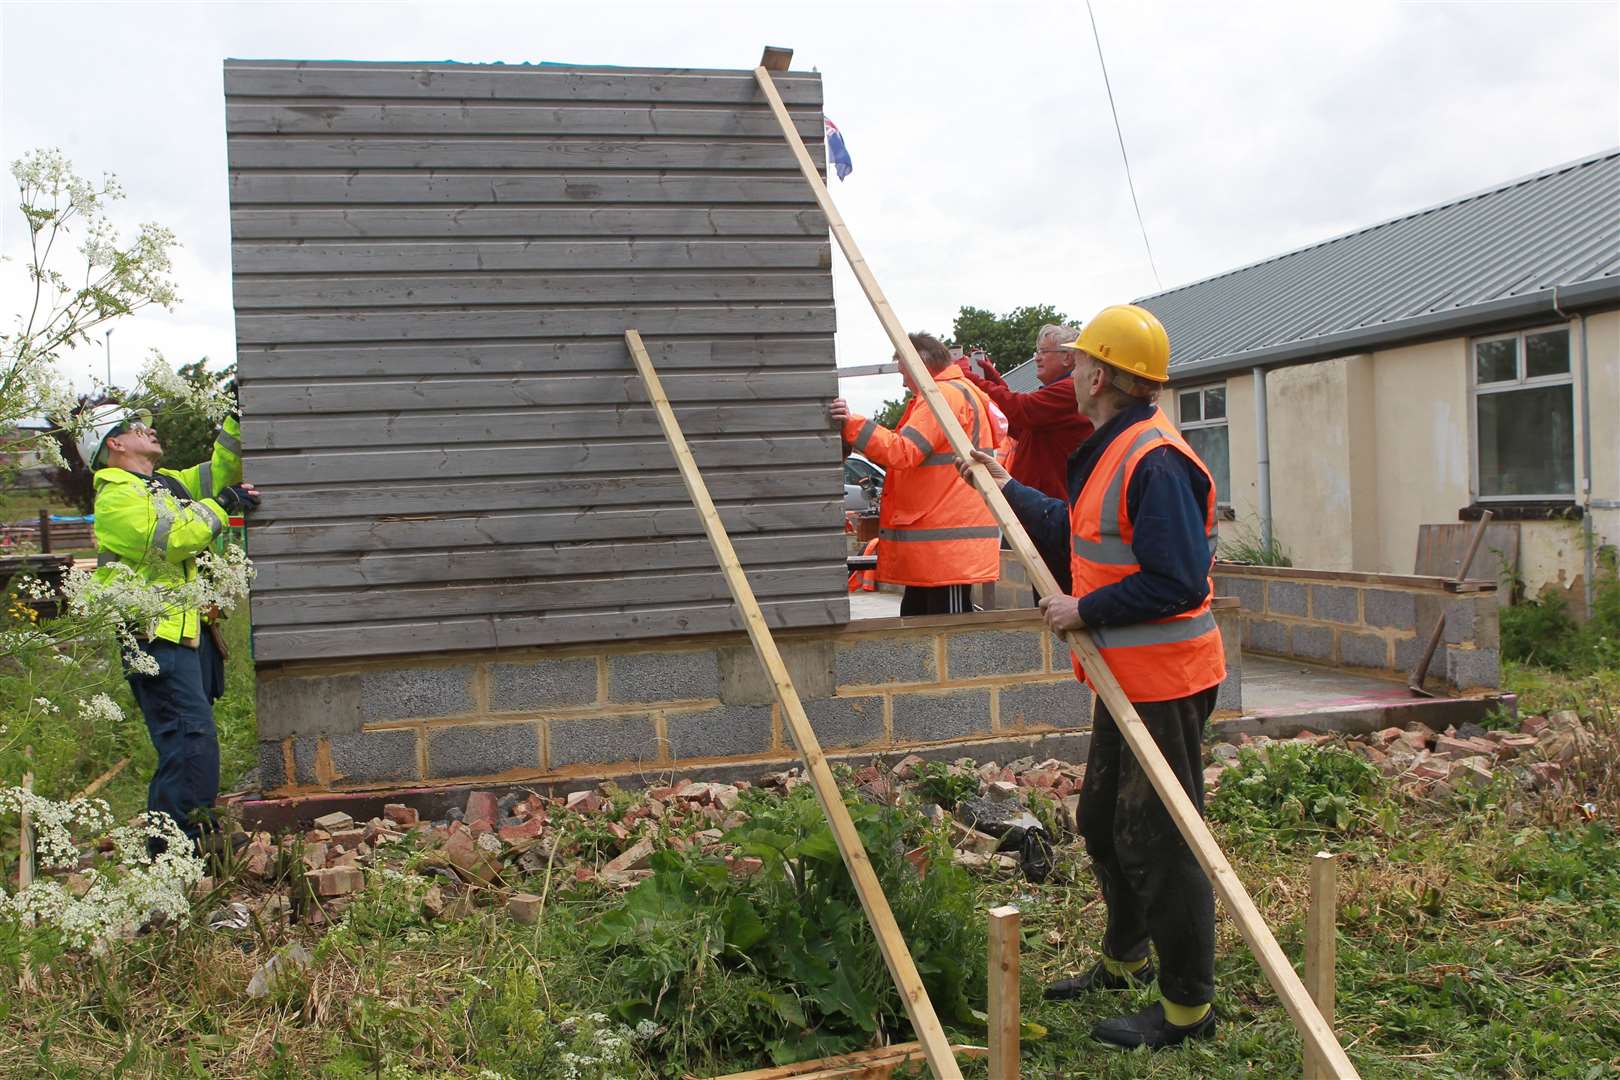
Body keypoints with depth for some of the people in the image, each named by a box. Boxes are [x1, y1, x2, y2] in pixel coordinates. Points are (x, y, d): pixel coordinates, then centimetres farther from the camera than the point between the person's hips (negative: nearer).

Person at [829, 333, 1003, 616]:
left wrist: (852, 425, -26)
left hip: (948, 540, -11)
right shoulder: (959, 392, 23)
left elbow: (903, 451, -23)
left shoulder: (944, 394, -11)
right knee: (914, 617, 13)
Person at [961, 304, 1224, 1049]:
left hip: (1164, 682, -11)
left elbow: (1177, 583, -28)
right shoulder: (1113, 453, 12)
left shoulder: (1155, 463, -23)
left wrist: (1084, 610, -19)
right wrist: (1007, 490, 23)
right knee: (1102, 822, 23)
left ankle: (1187, 1007, 16)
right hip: (1126, 679, 11)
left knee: (1158, 843, -1)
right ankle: (1125, 960, 43)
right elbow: (1075, 535, 23)